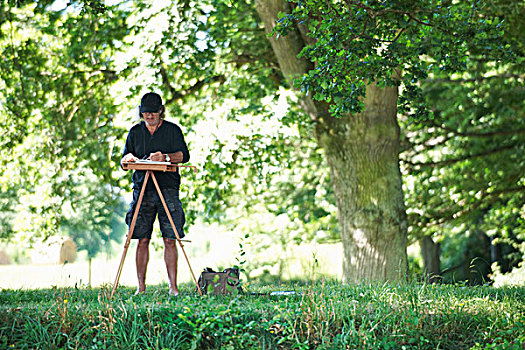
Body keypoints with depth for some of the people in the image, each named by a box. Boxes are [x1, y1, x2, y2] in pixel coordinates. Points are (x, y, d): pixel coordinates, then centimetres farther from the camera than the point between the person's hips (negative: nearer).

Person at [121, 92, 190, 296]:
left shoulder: (172, 130, 8)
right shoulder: (135, 131, 16)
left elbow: (184, 155, -3)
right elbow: (124, 159, 14)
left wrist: (165, 157, -21)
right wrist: (129, 158, -9)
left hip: (168, 189, -2)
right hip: (142, 189, 2)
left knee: (170, 240, -6)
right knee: (142, 239, -2)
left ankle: (173, 287, -2)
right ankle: (141, 287, 2)